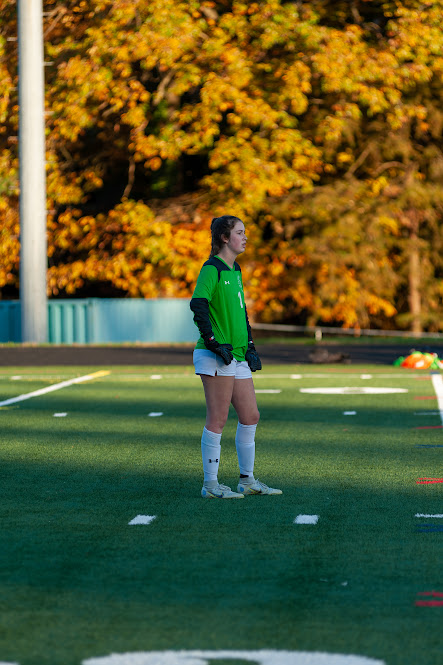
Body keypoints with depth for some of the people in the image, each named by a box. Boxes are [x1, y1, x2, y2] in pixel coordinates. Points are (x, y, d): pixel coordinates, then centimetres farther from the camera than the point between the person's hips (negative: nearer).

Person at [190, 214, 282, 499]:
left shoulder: (235, 270, 17)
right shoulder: (212, 269, -10)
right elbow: (198, 305, -21)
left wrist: (250, 346, 17)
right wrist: (213, 342, -21)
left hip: (237, 356, 9)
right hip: (216, 357, -9)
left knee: (251, 416, 10)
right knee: (218, 419, -5)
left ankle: (247, 481, 19)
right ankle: (210, 484, 2)